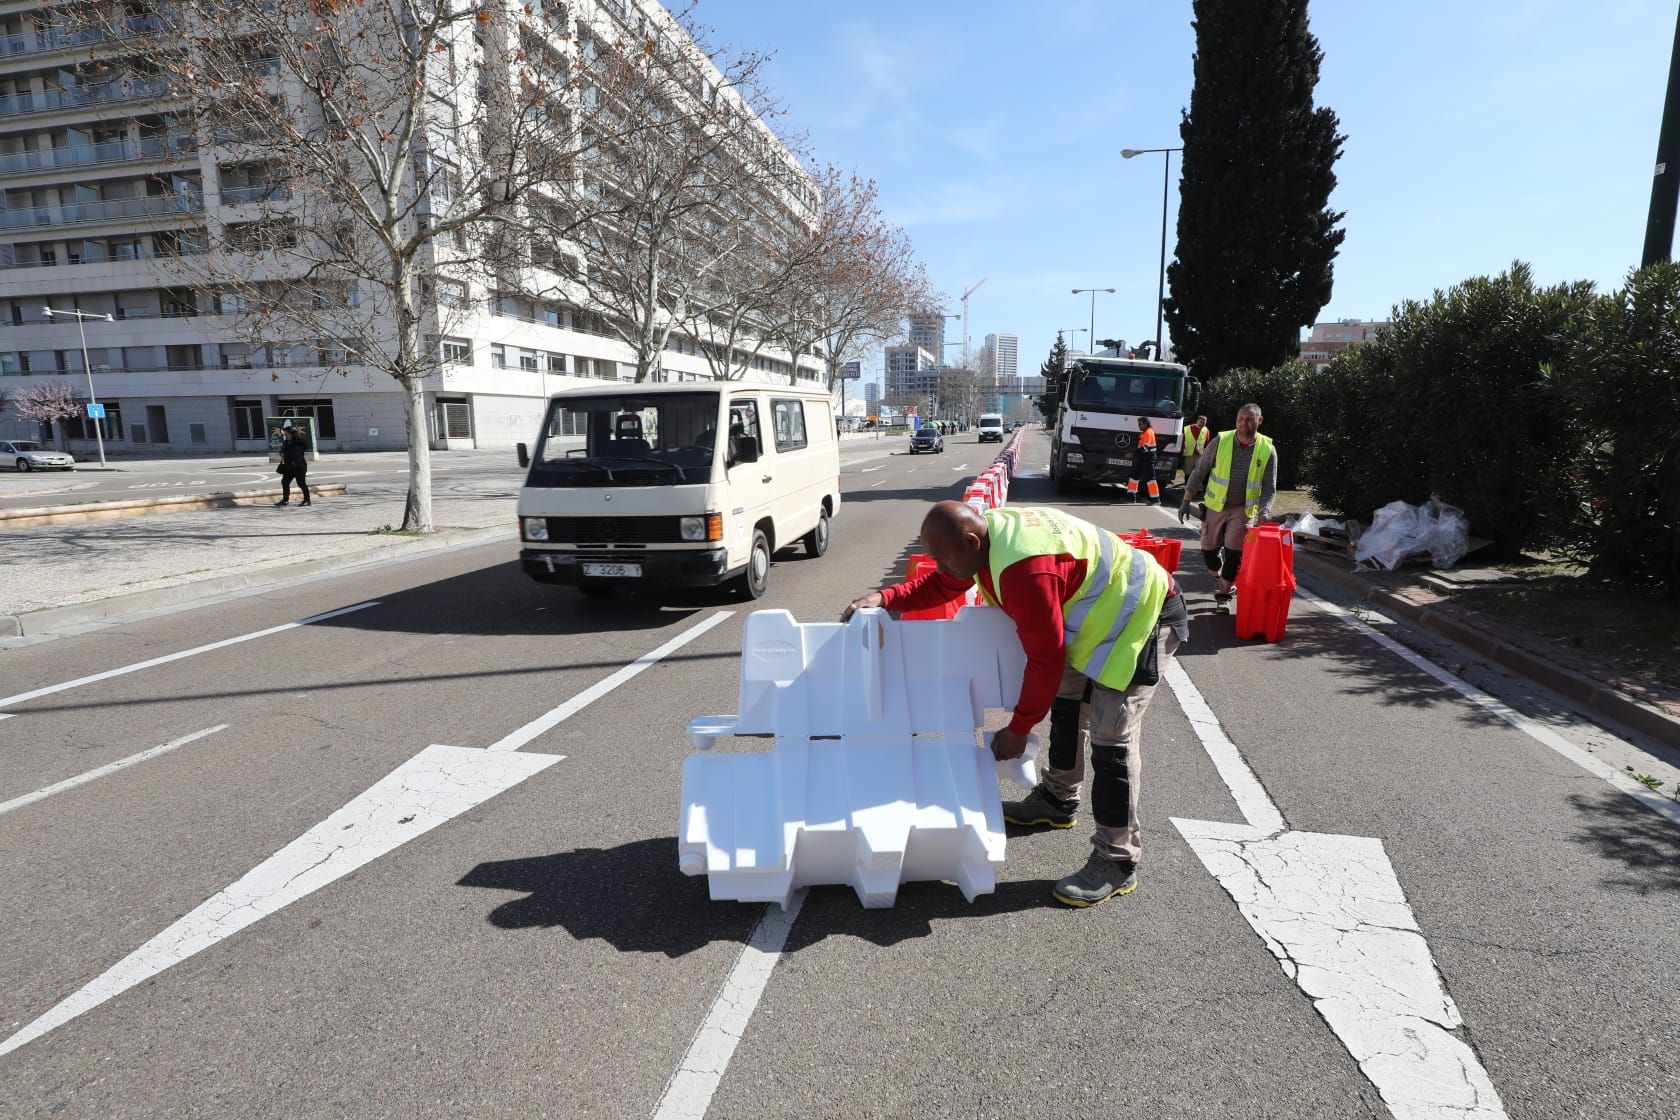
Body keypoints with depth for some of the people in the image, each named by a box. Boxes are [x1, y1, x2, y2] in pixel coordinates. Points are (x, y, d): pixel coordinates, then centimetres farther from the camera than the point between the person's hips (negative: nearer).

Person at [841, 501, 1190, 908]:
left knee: (1111, 741, -10)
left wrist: (1018, 730, -17)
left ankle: (1117, 863, 2)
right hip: (1103, 610, 10)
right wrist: (886, 597, -4)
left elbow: (1045, 657, -28)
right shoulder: (987, 530, -7)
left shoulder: (1024, 570, -36)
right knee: (1067, 705, 21)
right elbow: (942, 584, 9)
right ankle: (1057, 801, 40)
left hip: (1142, 618, -10)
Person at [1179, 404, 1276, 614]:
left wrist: (1264, 510, -21)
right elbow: (1199, 472, -3)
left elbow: (1269, 487, -4)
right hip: (1215, 506, 1)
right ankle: (1226, 584, 34)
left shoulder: (1267, 450, -7)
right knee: (1209, 549, 7)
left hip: (1244, 509, -1)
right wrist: (1186, 501, -5)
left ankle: (1224, 596, 7)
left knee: (1234, 553, -5)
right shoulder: (1221, 441, -8)